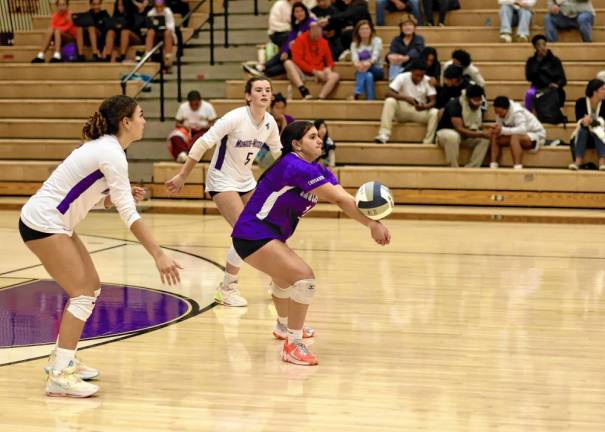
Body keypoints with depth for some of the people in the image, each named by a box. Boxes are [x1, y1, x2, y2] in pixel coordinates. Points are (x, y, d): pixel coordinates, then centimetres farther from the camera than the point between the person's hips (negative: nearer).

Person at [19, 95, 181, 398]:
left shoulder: (104, 147, 11)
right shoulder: (112, 154, -18)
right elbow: (129, 214, -23)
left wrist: (123, 195, 1)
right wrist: (158, 255, -25)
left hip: (55, 223, 10)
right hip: (43, 223, -10)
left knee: (91, 287, 13)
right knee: (83, 294, -11)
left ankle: (61, 359, 21)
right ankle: (59, 376, -12)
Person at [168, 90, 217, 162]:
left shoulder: (208, 107, 2)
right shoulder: (183, 107, 8)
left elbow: (212, 123, 1)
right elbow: (177, 123, 10)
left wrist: (203, 127, -18)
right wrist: (183, 126, -12)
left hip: (202, 130, -2)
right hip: (187, 130, 2)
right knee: (175, 136, -33)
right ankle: (182, 153, -57)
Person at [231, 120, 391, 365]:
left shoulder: (317, 171, 6)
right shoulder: (296, 166, -23)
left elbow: (343, 199, -11)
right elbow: (339, 199, -28)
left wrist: (372, 221, -27)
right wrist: (372, 224, -29)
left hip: (270, 236, 11)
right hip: (253, 235, -11)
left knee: (286, 276, 35)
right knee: (305, 279, -22)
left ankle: (285, 327, 61)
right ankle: (292, 345, -14)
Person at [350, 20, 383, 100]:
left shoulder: (377, 41, -1)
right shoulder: (354, 44, 6)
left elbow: (375, 56, -19)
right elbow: (355, 58, -13)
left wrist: (369, 63, -44)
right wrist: (357, 64, -40)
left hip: (377, 71, -1)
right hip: (361, 73, 1)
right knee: (368, 76, -36)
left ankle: (356, 94, -48)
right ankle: (370, 101, -46)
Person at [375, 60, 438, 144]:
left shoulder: (428, 81, -8)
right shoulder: (402, 77, -12)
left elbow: (433, 101, -12)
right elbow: (389, 93, -22)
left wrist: (425, 107, -35)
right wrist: (406, 98, -36)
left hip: (420, 112, 1)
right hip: (403, 110, -1)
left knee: (434, 113, -28)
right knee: (390, 101, -29)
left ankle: (428, 143, -28)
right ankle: (384, 135, -36)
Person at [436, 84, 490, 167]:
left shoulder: (478, 106, -5)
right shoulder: (455, 104, -26)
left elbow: (479, 125, 2)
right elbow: (459, 129, -34)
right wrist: (480, 134, -39)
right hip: (446, 132, -7)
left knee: (485, 139, -17)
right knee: (452, 136, -42)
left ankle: (470, 169, -21)